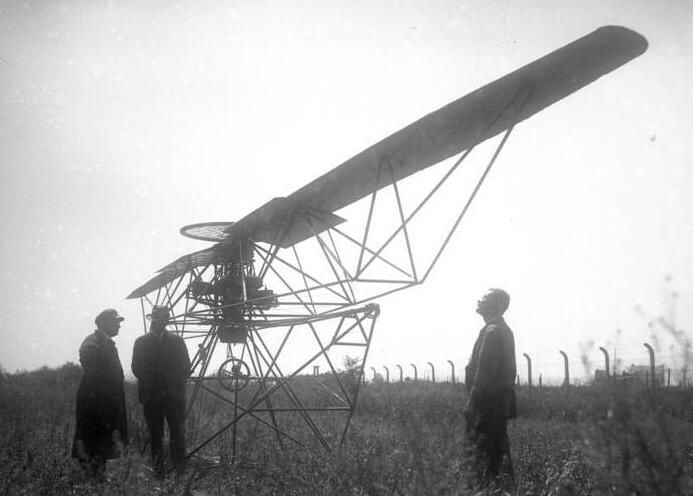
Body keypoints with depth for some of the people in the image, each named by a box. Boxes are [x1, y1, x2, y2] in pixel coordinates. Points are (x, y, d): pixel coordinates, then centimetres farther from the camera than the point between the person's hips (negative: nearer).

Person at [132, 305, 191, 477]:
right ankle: (158, 472, 8)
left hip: (174, 395, 0)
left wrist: (175, 384, -3)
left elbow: (186, 368, 7)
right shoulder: (141, 342, 7)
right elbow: (137, 369, 4)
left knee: (178, 433, -2)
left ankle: (180, 470, 3)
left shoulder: (176, 341, 9)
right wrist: (150, 384, -3)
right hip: (151, 397, 0)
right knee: (155, 436, 3)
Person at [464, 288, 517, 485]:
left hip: (488, 402, -10)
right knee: (499, 449, 14)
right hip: (502, 401, 10)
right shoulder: (505, 330, 15)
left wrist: (471, 403, -19)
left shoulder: (491, 331, -16)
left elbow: (484, 372, -20)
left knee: (484, 452, -7)